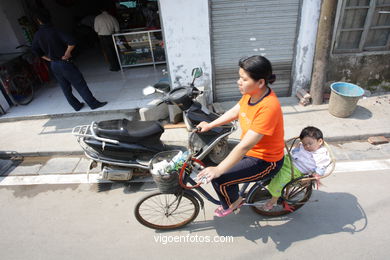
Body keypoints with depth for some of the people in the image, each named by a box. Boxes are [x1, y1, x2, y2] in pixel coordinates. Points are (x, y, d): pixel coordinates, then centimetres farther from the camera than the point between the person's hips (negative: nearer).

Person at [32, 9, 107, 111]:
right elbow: (71, 42, -26)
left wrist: (49, 59, 15)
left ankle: (77, 105, 23)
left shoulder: (37, 35, 3)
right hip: (64, 63, -6)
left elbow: (36, 51, 12)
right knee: (80, 84, 0)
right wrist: (66, 54, -13)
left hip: (53, 65, 6)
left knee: (65, 87, 14)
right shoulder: (54, 31, -15)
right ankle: (94, 103, 4)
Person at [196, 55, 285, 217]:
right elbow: (234, 112, 8)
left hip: (265, 161, -8)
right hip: (250, 150, 8)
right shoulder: (250, 93, -8)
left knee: (219, 178, -14)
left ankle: (232, 203, 19)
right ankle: (234, 200, 36)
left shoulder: (268, 107, -34)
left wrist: (218, 170, -32)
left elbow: (245, 146, -35)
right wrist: (209, 125, 7)